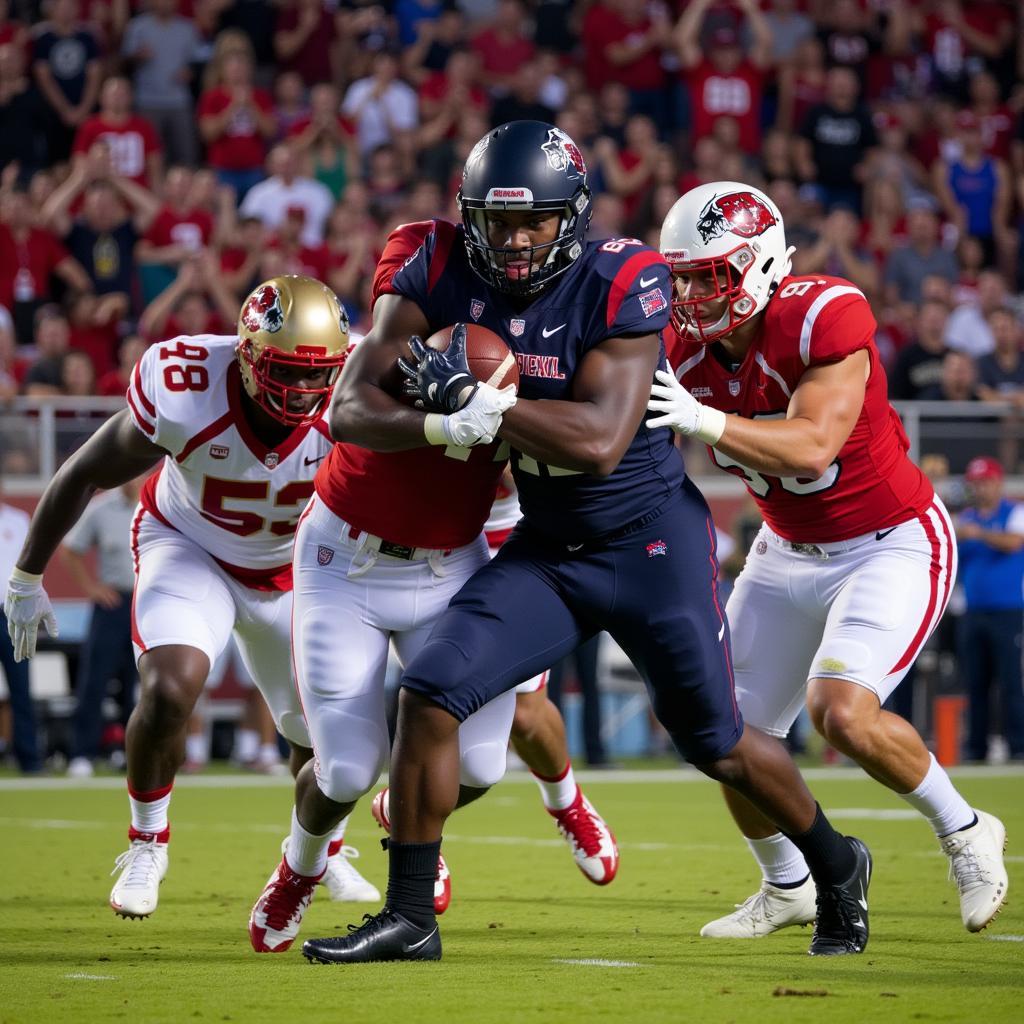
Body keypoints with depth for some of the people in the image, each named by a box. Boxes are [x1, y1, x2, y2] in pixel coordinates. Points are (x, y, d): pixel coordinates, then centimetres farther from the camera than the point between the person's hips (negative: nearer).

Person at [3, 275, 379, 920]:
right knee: (170, 691, -25)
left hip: (290, 570, 3)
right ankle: (147, 845, 2)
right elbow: (84, 476, -18)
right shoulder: (184, 393, -34)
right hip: (188, 547, -3)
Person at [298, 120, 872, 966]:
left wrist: (480, 403, -35)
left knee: (716, 744, 8)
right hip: (546, 547, 4)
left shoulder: (623, 283, -21)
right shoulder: (445, 274, -9)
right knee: (431, 695, -12)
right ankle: (410, 916, -2)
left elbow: (601, 441, -30)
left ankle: (837, 867, 36)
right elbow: (351, 410, -13)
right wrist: (442, 426, -32)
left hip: (652, 541, -4)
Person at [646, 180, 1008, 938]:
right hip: (790, 555, 7)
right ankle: (787, 887, 30)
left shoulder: (826, 318, -27)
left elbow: (811, 448, -37)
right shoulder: (687, 349, -7)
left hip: (893, 544, -7)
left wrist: (705, 420, -49)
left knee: (843, 713, -25)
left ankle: (964, 832, 1)